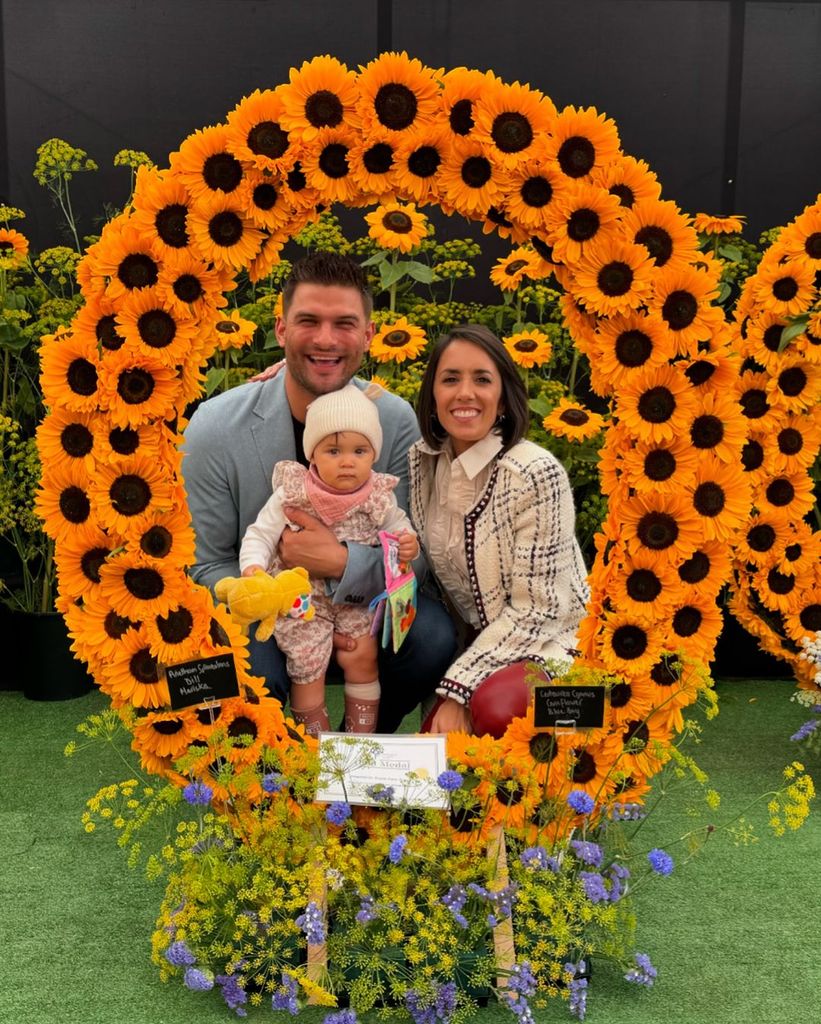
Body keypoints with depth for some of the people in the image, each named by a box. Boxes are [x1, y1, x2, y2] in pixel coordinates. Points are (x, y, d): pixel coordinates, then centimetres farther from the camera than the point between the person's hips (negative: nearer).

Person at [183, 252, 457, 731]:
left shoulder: (397, 421, -13)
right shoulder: (215, 428, -17)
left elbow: (414, 558, -11)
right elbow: (209, 565, -8)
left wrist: (342, 562, -33)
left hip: (361, 601, 2)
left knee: (433, 636, -26)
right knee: (250, 674, -33)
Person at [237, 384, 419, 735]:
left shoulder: (379, 496, -8)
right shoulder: (292, 494, -15)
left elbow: (395, 523, 9)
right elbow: (260, 534, -9)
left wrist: (408, 542, -14)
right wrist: (252, 568, -28)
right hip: (303, 598, -2)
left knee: (363, 656, -2)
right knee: (308, 665, -2)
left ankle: (361, 741, 19)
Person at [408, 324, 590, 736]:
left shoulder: (536, 474, -21)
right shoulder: (422, 461, -5)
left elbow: (534, 609, -19)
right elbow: (423, 564, 8)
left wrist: (457, 689, -20)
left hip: (549, 642, -5)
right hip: (479, 642, 5)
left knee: (495, 708, -32)